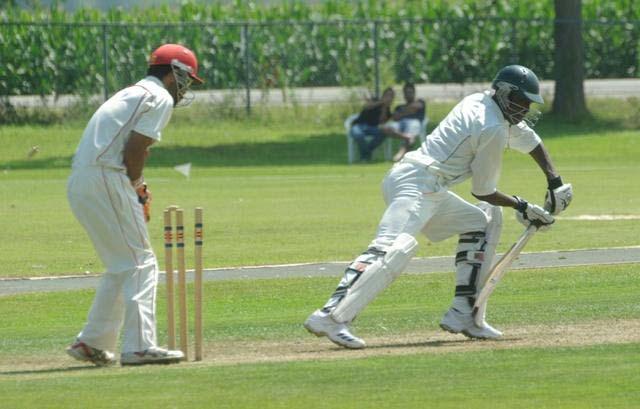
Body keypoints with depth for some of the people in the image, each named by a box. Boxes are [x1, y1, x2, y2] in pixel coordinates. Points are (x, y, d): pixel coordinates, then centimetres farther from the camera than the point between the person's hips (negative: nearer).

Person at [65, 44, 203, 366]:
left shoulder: (131, 94, 28)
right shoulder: (160, 98, -3)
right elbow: (134, 150, -13)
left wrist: (136, 193, 9)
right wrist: (136, 187, 2)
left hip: (78, 184, 9)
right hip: (106, 180, -9)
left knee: (122, 266, 18)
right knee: (140, 263, -8)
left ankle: (91, 343, 20)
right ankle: (139, 347, -16)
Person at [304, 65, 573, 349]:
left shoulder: (478, 102, 20)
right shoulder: (493, 129, -9)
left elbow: (531, 141, 33)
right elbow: (483, 191, -2)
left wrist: (555, 183, 26)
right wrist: (521, 207, 11)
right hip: (416, 184, -11)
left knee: (484, 221, 21)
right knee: (396, 247, -30)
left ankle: (462, 314, 11)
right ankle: (331, 317, -45)